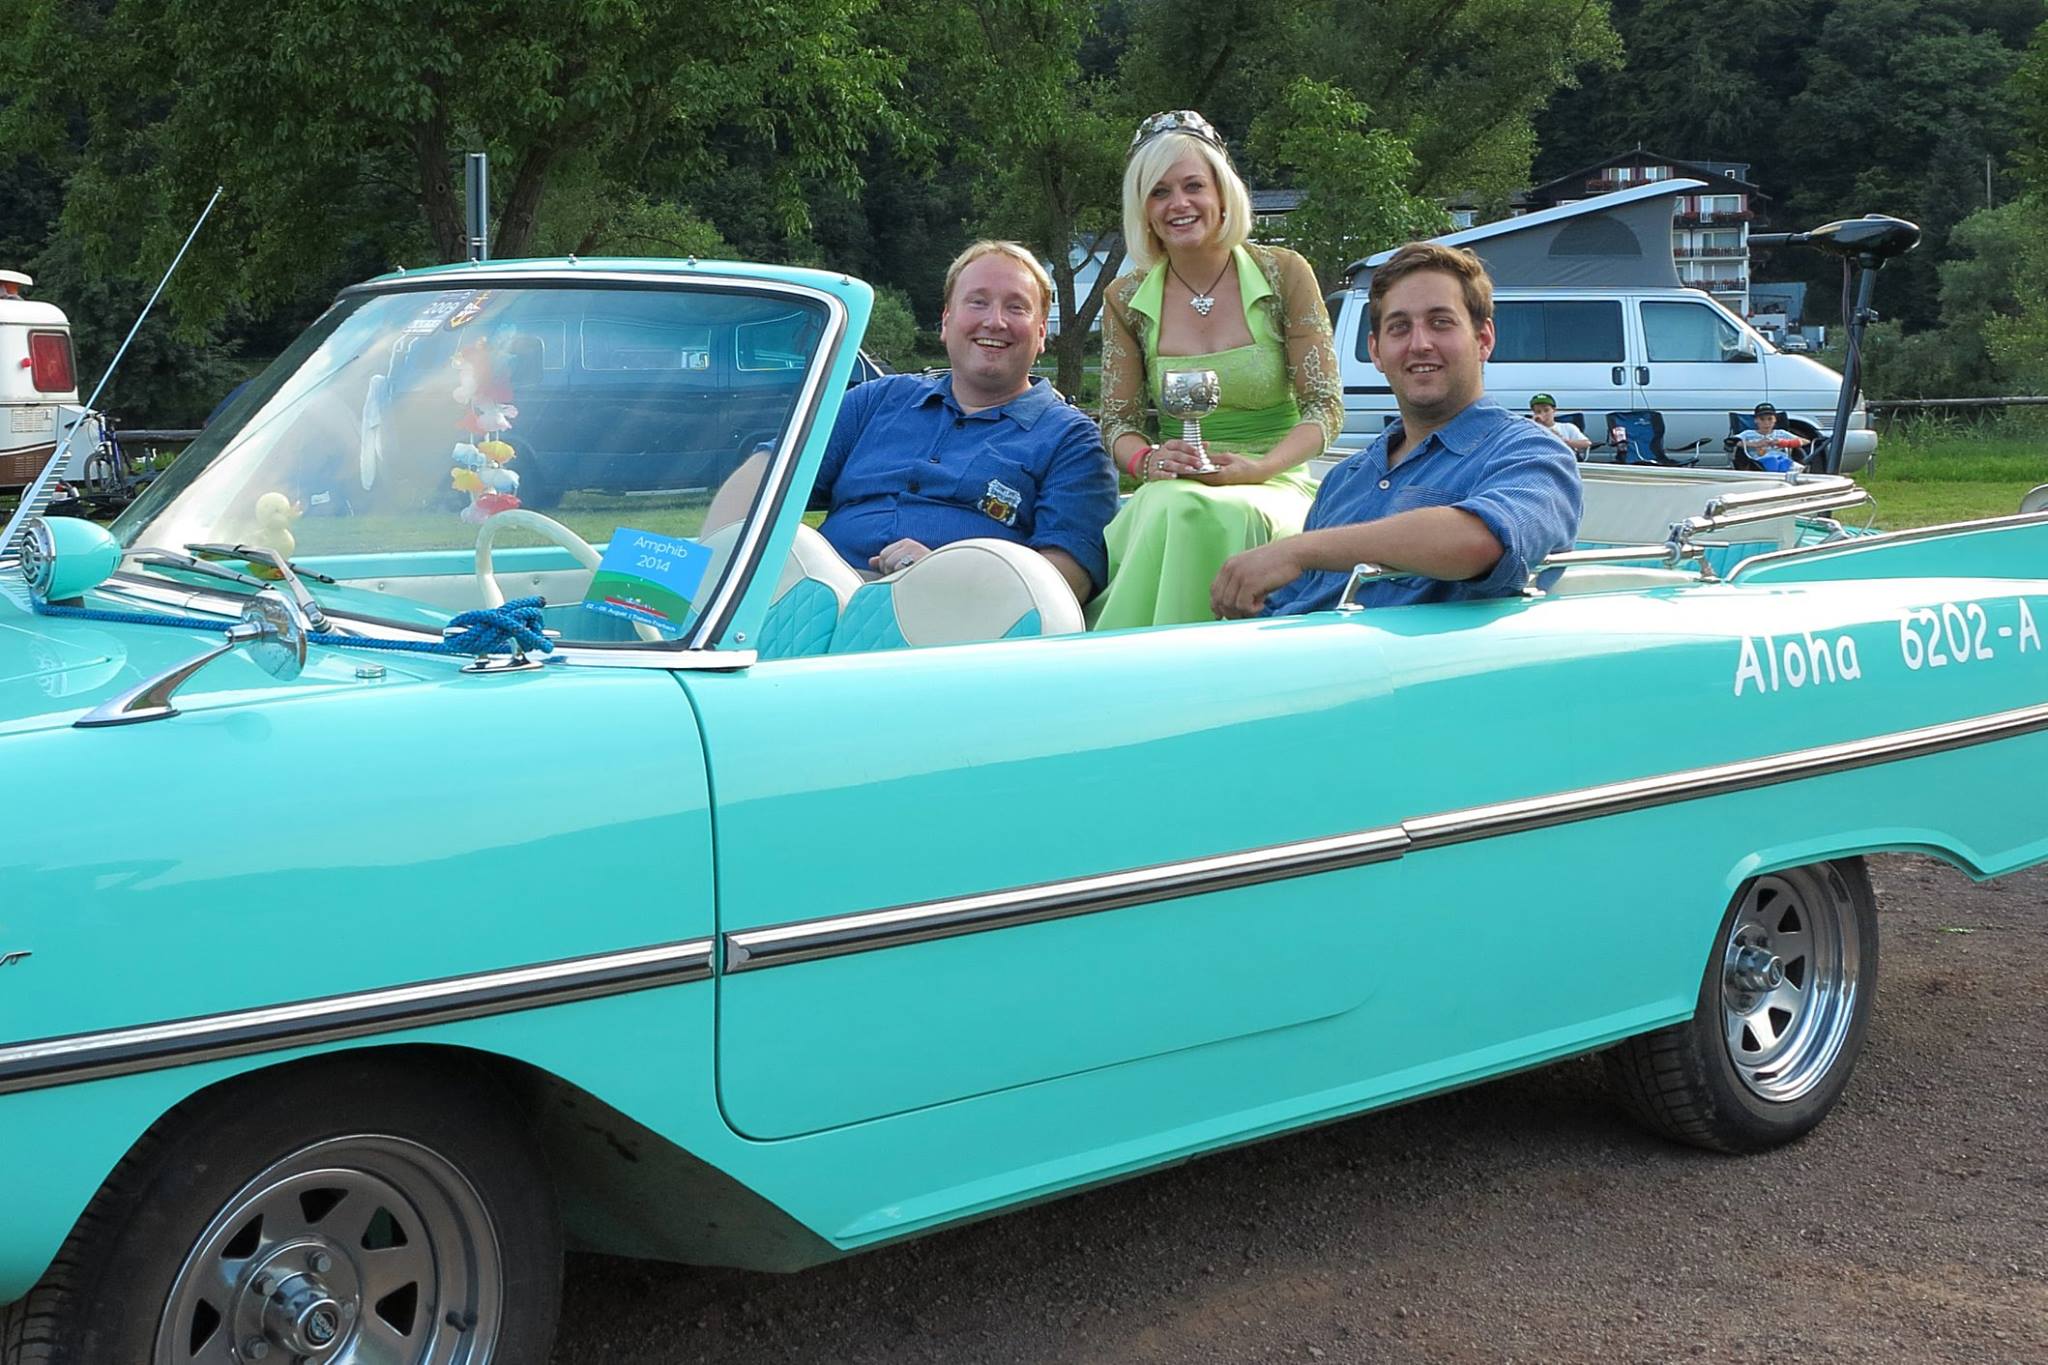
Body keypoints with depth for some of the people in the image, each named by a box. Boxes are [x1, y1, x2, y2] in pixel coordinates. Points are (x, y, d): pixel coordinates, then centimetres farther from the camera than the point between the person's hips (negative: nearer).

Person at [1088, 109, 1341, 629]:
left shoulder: (1283, 274, 1)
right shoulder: (1126, 301, 8)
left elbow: (1325, 410, 0)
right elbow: (1118, 424, 9)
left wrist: (1257, 469, -18)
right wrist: (1148, 461, -16)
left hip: (1272, 487, -2)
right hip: (1170, 488, 2)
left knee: (1197, 512, -38)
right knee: (1168, 505, -37)